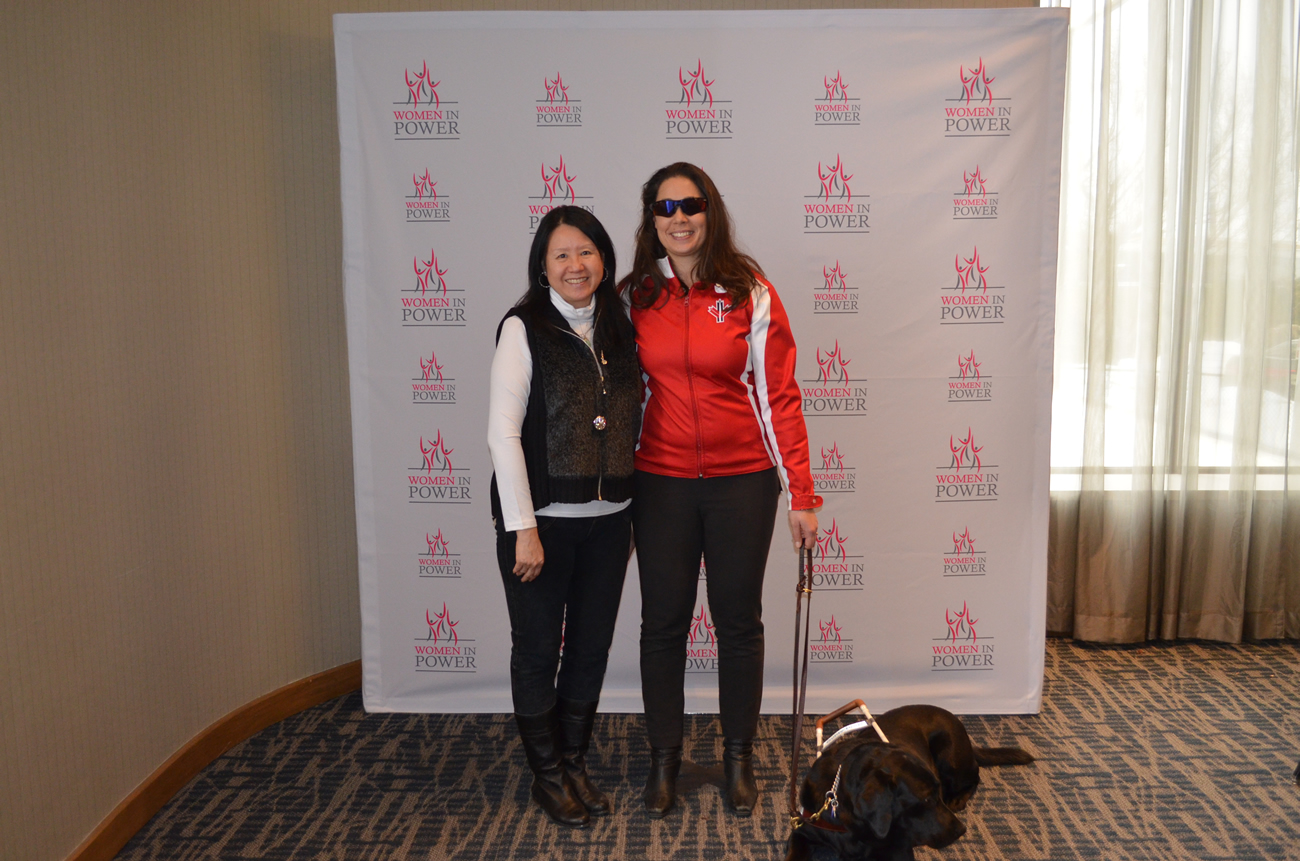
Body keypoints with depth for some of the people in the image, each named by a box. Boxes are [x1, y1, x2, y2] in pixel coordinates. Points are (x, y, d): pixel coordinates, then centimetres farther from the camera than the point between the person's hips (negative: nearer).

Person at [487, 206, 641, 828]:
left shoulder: (619, 330, 9)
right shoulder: (524, 329, -7)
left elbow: (631, 423, 12)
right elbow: (503, 433, -12)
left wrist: (630, 514, 8)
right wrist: (523, 529, -15)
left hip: (608, 520, 5)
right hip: (543, 519, -5)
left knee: (592, 646, 14)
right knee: (538, 648, 8)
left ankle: (575, 763, 32)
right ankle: (547, 773, 27)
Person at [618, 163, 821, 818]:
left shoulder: (750, 293, -4)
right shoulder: (634, 297, 2)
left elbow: (779, 396, -4)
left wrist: (801, 494, -6)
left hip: (742, 481, -1)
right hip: (660, 482, 2)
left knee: (739, 621, 9)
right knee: (663, 621, 9)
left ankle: (738, 757, 28)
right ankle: (663, 757, 27)